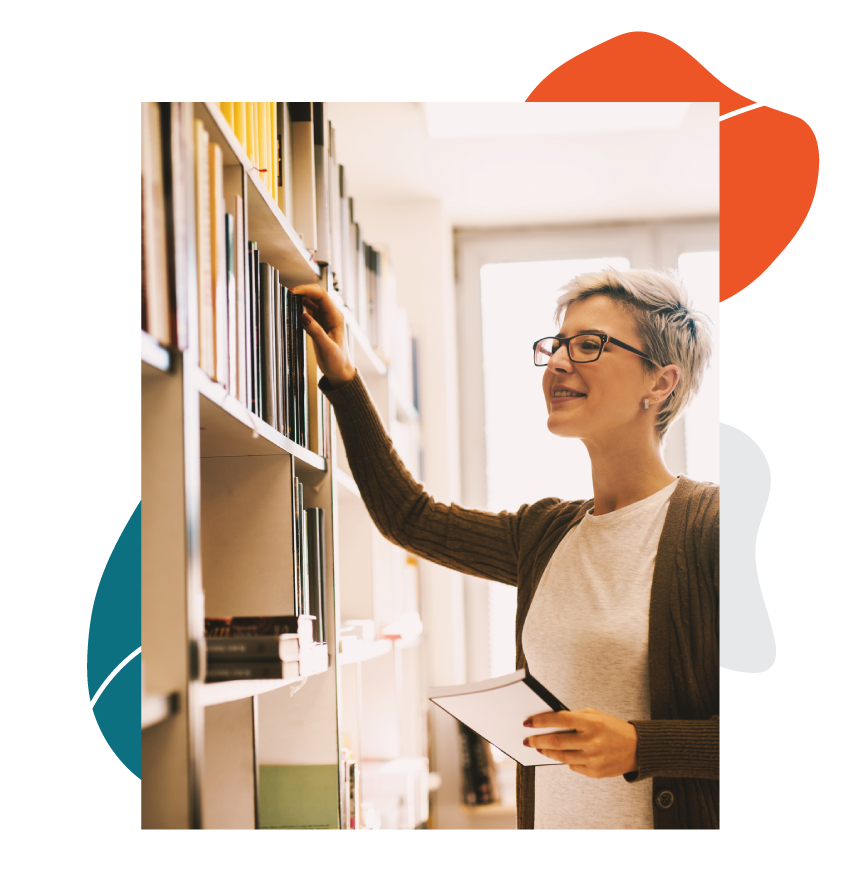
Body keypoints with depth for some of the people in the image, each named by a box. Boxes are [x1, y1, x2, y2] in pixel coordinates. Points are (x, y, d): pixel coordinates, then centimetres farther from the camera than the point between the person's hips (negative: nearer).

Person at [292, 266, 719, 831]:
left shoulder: (710, 523, -13)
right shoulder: (545, 534, 7)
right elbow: (410, 518, 16)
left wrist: (636, 746, -25)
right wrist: (343, 380, 12)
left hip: (677, 815, -6)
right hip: (551, 814, 6)